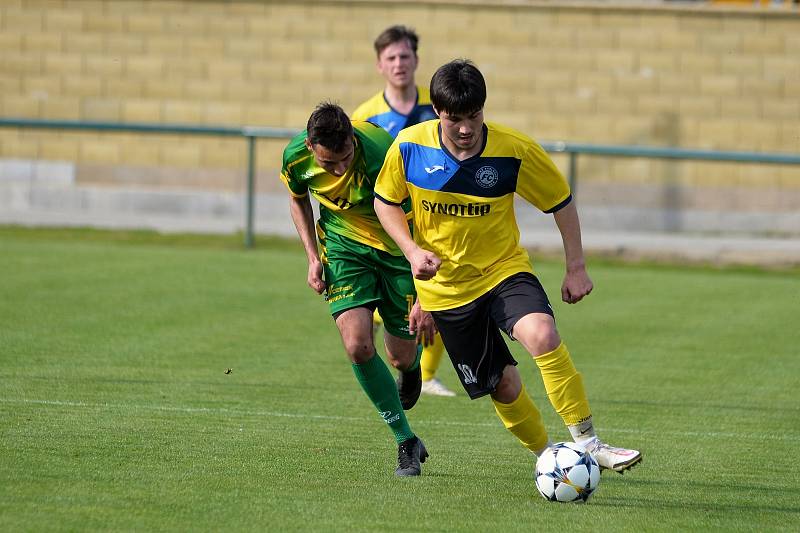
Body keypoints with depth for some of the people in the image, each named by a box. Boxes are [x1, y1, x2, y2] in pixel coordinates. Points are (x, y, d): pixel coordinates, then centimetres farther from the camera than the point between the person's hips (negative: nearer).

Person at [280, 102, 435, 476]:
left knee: (401, 357, 2)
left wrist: (424, 299, -27)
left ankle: (412, 366, 45)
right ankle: (407, 443, -2)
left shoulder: (384, 156, -34)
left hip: (397, 247, -2)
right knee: (357, 345, -18)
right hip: (343, 243, 2)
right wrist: (313, 257, -4)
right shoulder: (296, 157, -20)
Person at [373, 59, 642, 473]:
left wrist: (576, 267, -5)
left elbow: (560, 201, -2)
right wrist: (412, 251, -12)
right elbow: (386, 201, 4)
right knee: (502, 385, 4)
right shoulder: (409, 147, -13)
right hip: (445, 287, 2)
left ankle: (587, 442, -25)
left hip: (504, 269, -2)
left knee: (541, 335, -31)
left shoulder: (515, 151, -16)